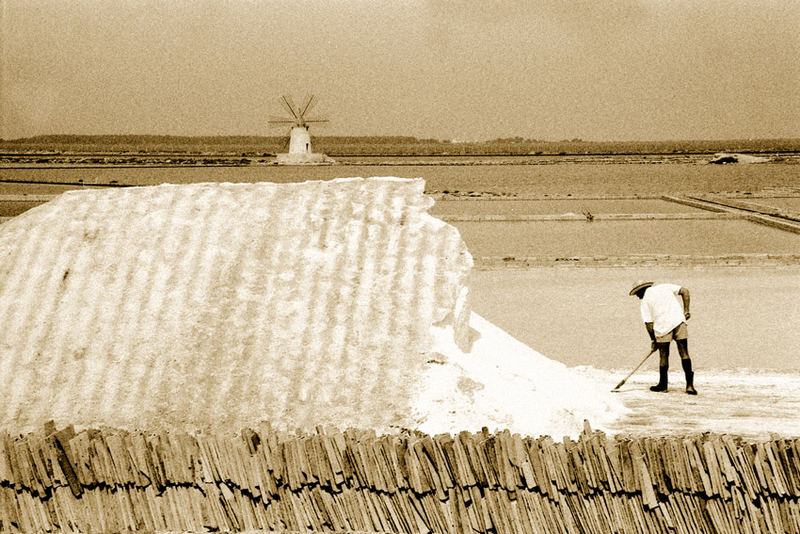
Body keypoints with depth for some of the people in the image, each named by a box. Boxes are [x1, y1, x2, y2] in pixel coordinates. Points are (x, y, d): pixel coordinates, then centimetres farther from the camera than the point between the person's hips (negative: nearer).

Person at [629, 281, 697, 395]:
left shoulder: (644, 302, 8)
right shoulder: (664, 287, 18)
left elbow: (648, 323, 2)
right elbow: (684, 291, 8)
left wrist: (653, 340, 11)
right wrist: (686, 310, 8)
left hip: (663, 326, -3)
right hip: (679, 321, 3)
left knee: (663, 356, 11)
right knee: (684, 353, 1)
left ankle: (663, 384, 21)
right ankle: (689, 385, -6)